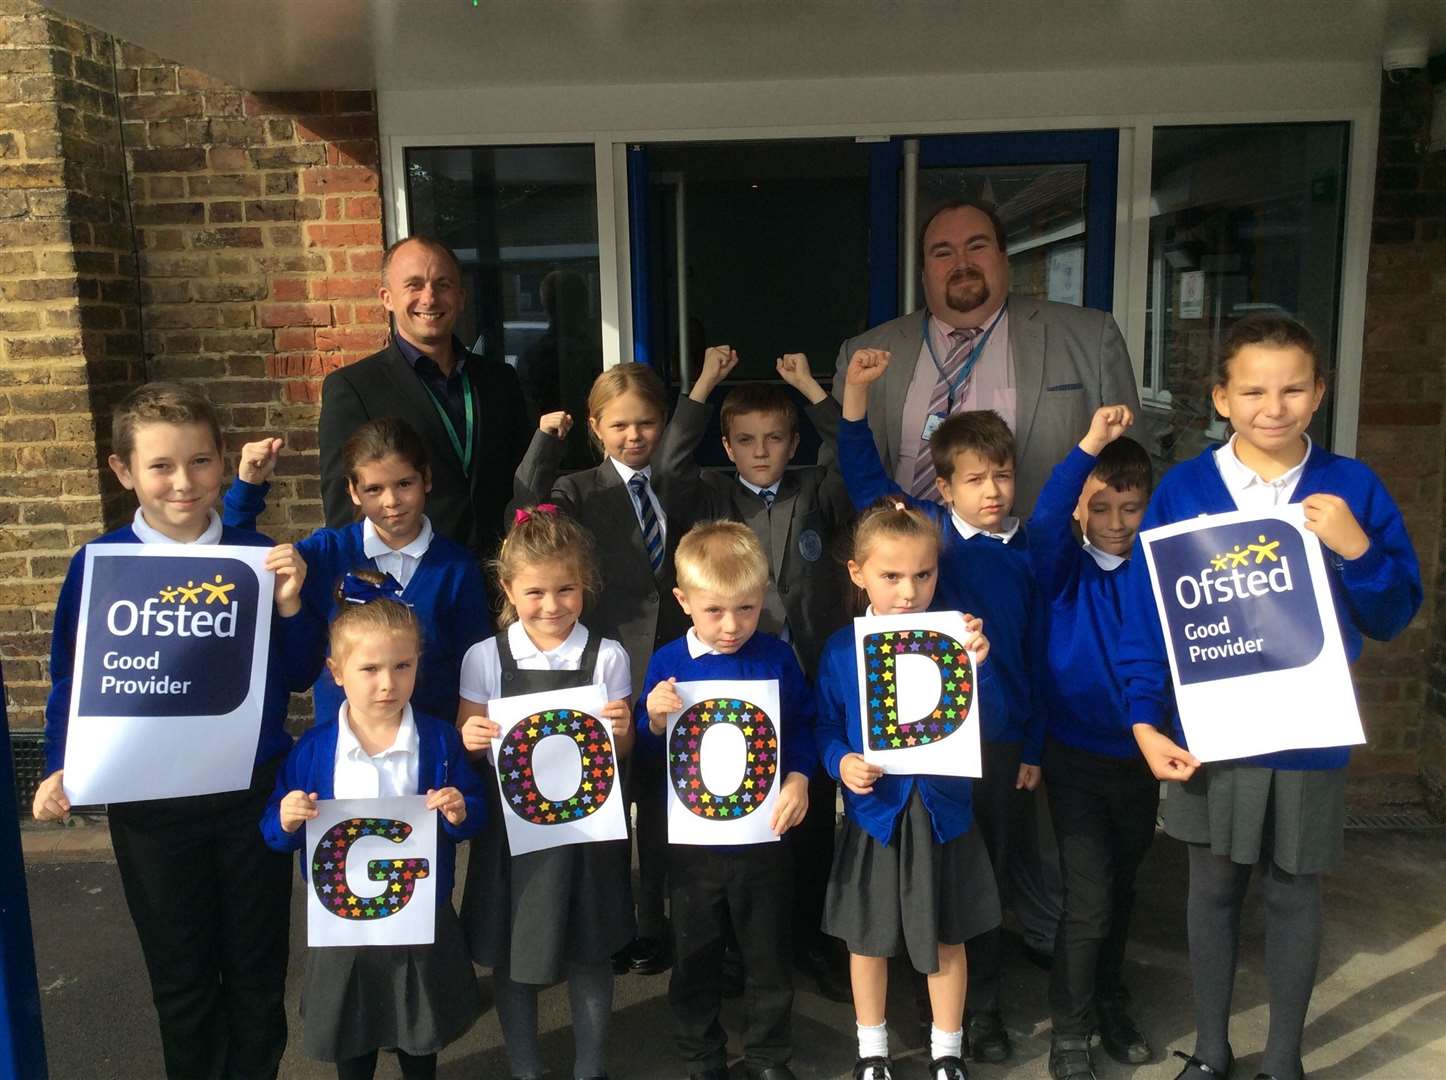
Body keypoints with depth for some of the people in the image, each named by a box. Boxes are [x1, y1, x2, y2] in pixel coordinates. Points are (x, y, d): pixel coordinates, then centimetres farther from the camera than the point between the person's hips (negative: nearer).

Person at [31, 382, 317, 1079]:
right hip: (150, 804, 0)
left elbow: (298, 676, -3)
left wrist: (289, 604, -19)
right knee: (182, 981, 17)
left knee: (257, 970, 16)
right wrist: (61, 770, -12)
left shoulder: (259, 557, -7)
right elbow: (69, 682, 1)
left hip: (254, 793, 0)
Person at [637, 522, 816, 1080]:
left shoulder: (776, 657, -6)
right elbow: (647, 751, 0)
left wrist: (798, 779, -14)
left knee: (768, 956, 16)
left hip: (765, 835, 0)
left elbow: (803, 727, 2)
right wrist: (656, 722, -21)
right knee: (694, 958, 15)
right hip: (692, 840, 0)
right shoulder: (667, 664, -8)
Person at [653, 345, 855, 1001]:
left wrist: (812, 391, -10)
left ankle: (809, 939, 27)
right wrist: (703, 387, -11)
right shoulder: (711, 498, 4)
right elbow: (669, 466, -11)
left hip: (812, 682, 1)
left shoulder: (817, 494, 5)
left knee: (813, 818, 10)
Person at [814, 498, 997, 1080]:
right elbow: (826, 726, 2)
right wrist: (841, 762, -17)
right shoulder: (841, 650, -7)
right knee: (868, 938, 16)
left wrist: (979, 665, -29)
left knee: (947, 939, 16)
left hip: (942, 812, 0)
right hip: (873, 813, 0)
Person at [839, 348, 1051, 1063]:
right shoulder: (925, 531, -3)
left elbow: (1038, 655, 5)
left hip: (1001, 736, 2)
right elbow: (865, 478, -3)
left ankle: (983, 1005, 30)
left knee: (989, 872, 12)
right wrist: (856, 390, -12)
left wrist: (1033, 747, 5)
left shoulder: (1028, 557, 1)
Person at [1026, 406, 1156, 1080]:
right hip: (1076, 758, -3)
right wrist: (1090, 446, -34)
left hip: (1140, 756, 3)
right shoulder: (1065, 570, -7)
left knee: (1120, 892, 19)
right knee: (1088, 898, -4)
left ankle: (1110, 1005, 40)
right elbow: (1044, 522, -27)